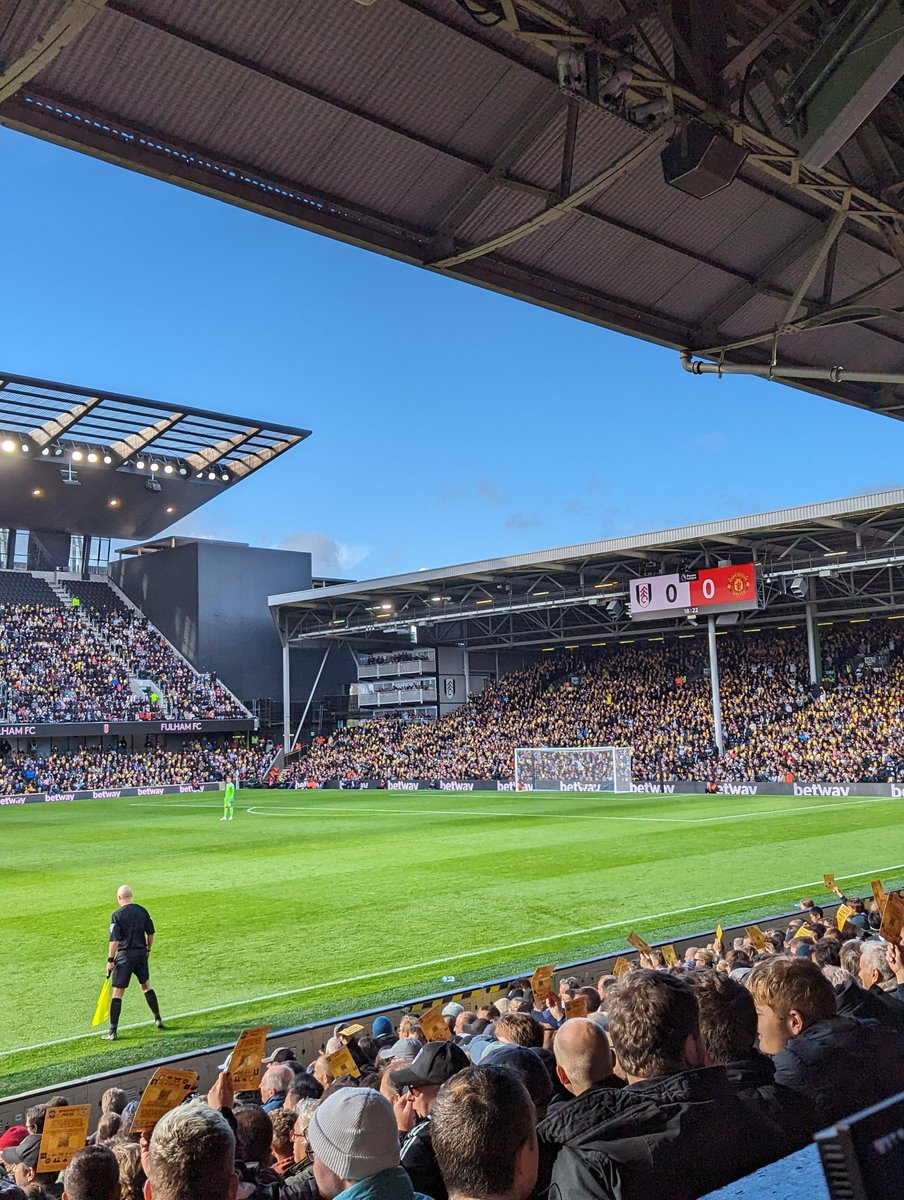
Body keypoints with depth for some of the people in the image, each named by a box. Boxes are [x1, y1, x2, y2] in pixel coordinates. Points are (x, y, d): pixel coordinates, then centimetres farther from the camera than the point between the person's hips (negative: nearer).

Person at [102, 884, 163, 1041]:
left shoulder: (117, 915, -12)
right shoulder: (142, 911, 2)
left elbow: (114, 940, -15)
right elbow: (151, 933, 8)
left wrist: (110, 960, -9)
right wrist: (148, 949, 22)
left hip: (125, 955, -5)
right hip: (141, 953, 5)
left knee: (117, 993, 1)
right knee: (146, 986, 22)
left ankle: (112, 1031, 1)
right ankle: (158, 1020, 28)